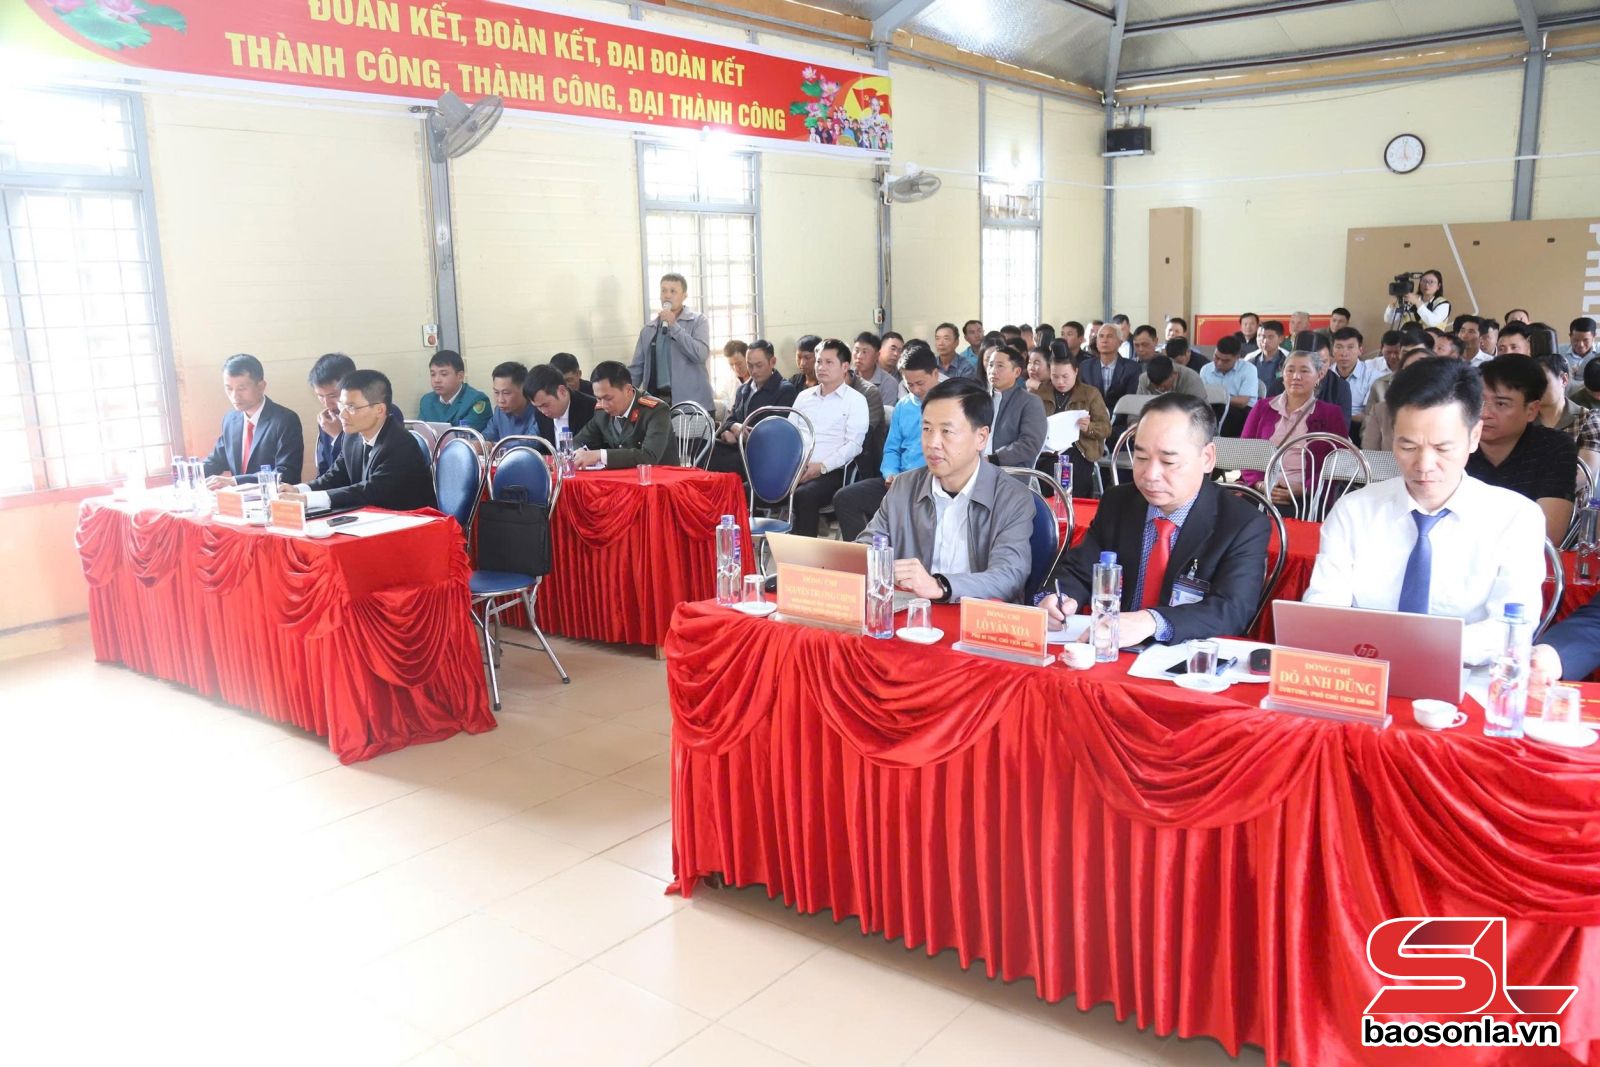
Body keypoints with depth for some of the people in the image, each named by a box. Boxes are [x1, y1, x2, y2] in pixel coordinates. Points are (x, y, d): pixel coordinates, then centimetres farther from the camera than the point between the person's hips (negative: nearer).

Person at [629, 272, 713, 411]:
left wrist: (674, 326, -10)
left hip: (691, 402, -3)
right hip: (657, 401, 3)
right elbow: (636, 368, 15)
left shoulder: (698, 321, 4)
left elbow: (701, 354, -12)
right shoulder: (648, 328, 15)